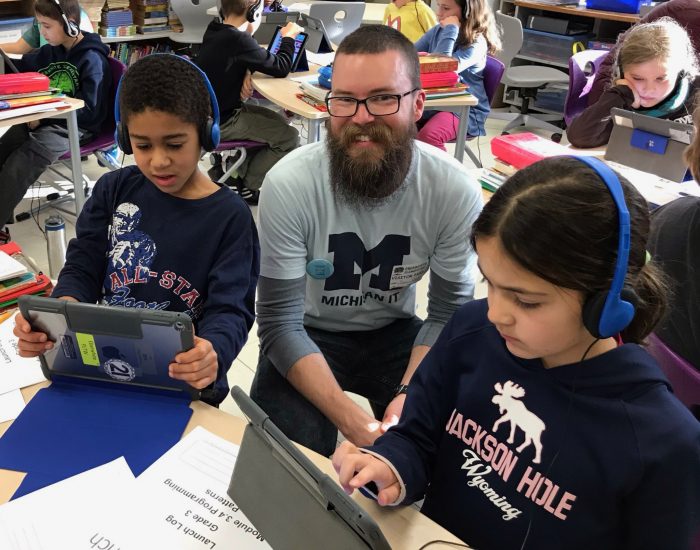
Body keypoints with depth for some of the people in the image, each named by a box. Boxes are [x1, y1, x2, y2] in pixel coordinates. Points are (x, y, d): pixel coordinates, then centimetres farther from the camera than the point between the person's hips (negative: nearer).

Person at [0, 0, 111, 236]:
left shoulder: (92, 60, -12)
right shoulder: (50, 51, 11)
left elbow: (89, 111, -17)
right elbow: (22, 67, 30)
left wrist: (44, 116, -20)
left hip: (73, 127, -8)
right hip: (42, 119, 8)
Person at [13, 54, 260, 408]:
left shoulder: (229, 216, -6)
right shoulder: (114, 190, 5)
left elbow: (230, 308, -11)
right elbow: (82, 270, 4)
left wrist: (212, 355, -35)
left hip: (183, 384, -3)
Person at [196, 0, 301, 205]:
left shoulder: (214, 32, 2)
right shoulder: (238, 40, -25)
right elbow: (281, 67, -17)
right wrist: (289, 36, -2)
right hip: (220, 121, -9)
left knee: (278, 122, 16)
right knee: (289, 137, -7)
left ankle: (245, 170, 23)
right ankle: (249, 187, 5)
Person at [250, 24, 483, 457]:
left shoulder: (457, 191, -19)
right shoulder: (289, 184, -26)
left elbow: (449, 313, -10)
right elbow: (280, 323, -23)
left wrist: (409, 396, -27)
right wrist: (348, 418, -34)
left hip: (395, 332, 2)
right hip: (309, 333, -1)